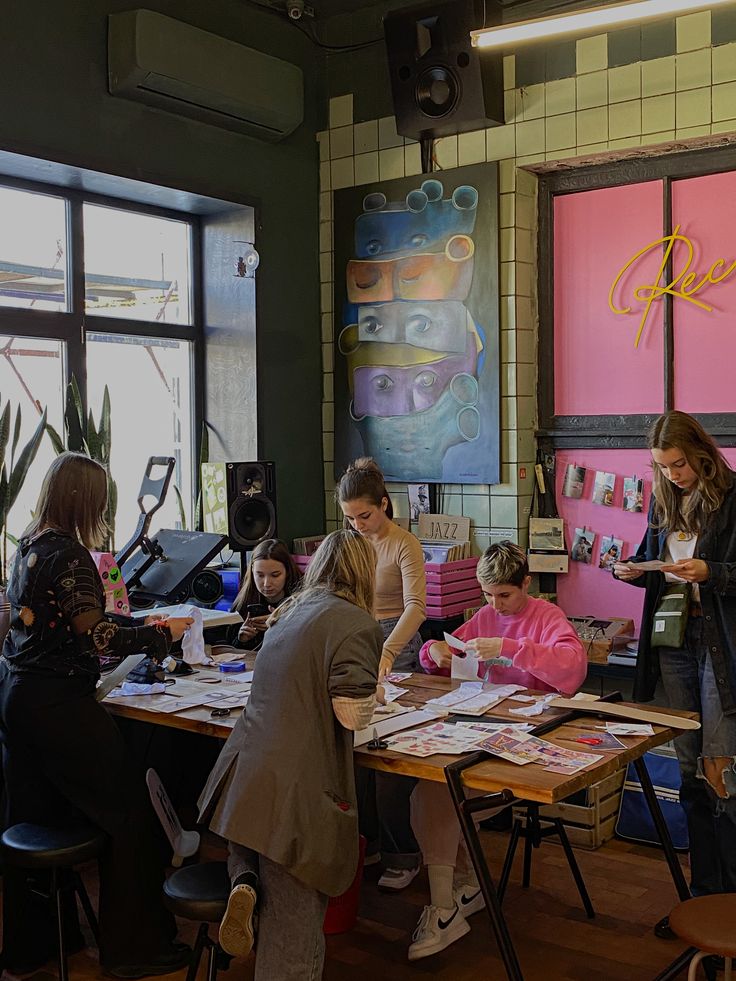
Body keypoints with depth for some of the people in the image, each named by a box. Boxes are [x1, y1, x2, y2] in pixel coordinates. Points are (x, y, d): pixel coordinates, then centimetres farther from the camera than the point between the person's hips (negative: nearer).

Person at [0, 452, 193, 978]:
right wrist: (162, 635, -9)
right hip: (56, 703, -10)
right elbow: (95, 636, -21)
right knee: (129, 813, 0)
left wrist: (143, 622, 19)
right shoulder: (66, 553, -18)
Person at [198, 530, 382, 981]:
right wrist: (374, 690, 6)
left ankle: (244, 884, 7)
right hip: (296, 788, -7)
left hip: (243, 773, 7)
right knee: (294, 929, 3)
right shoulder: (357, 625, -10)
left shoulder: (291, 610, 15)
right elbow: (353, 714, -14)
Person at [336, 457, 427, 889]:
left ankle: (403, 854, 9)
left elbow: (415, 606, -24)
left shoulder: (405, 544, -13)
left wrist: (386, 653, -37)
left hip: (396, 646, -6)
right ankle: (368, 839, 23)